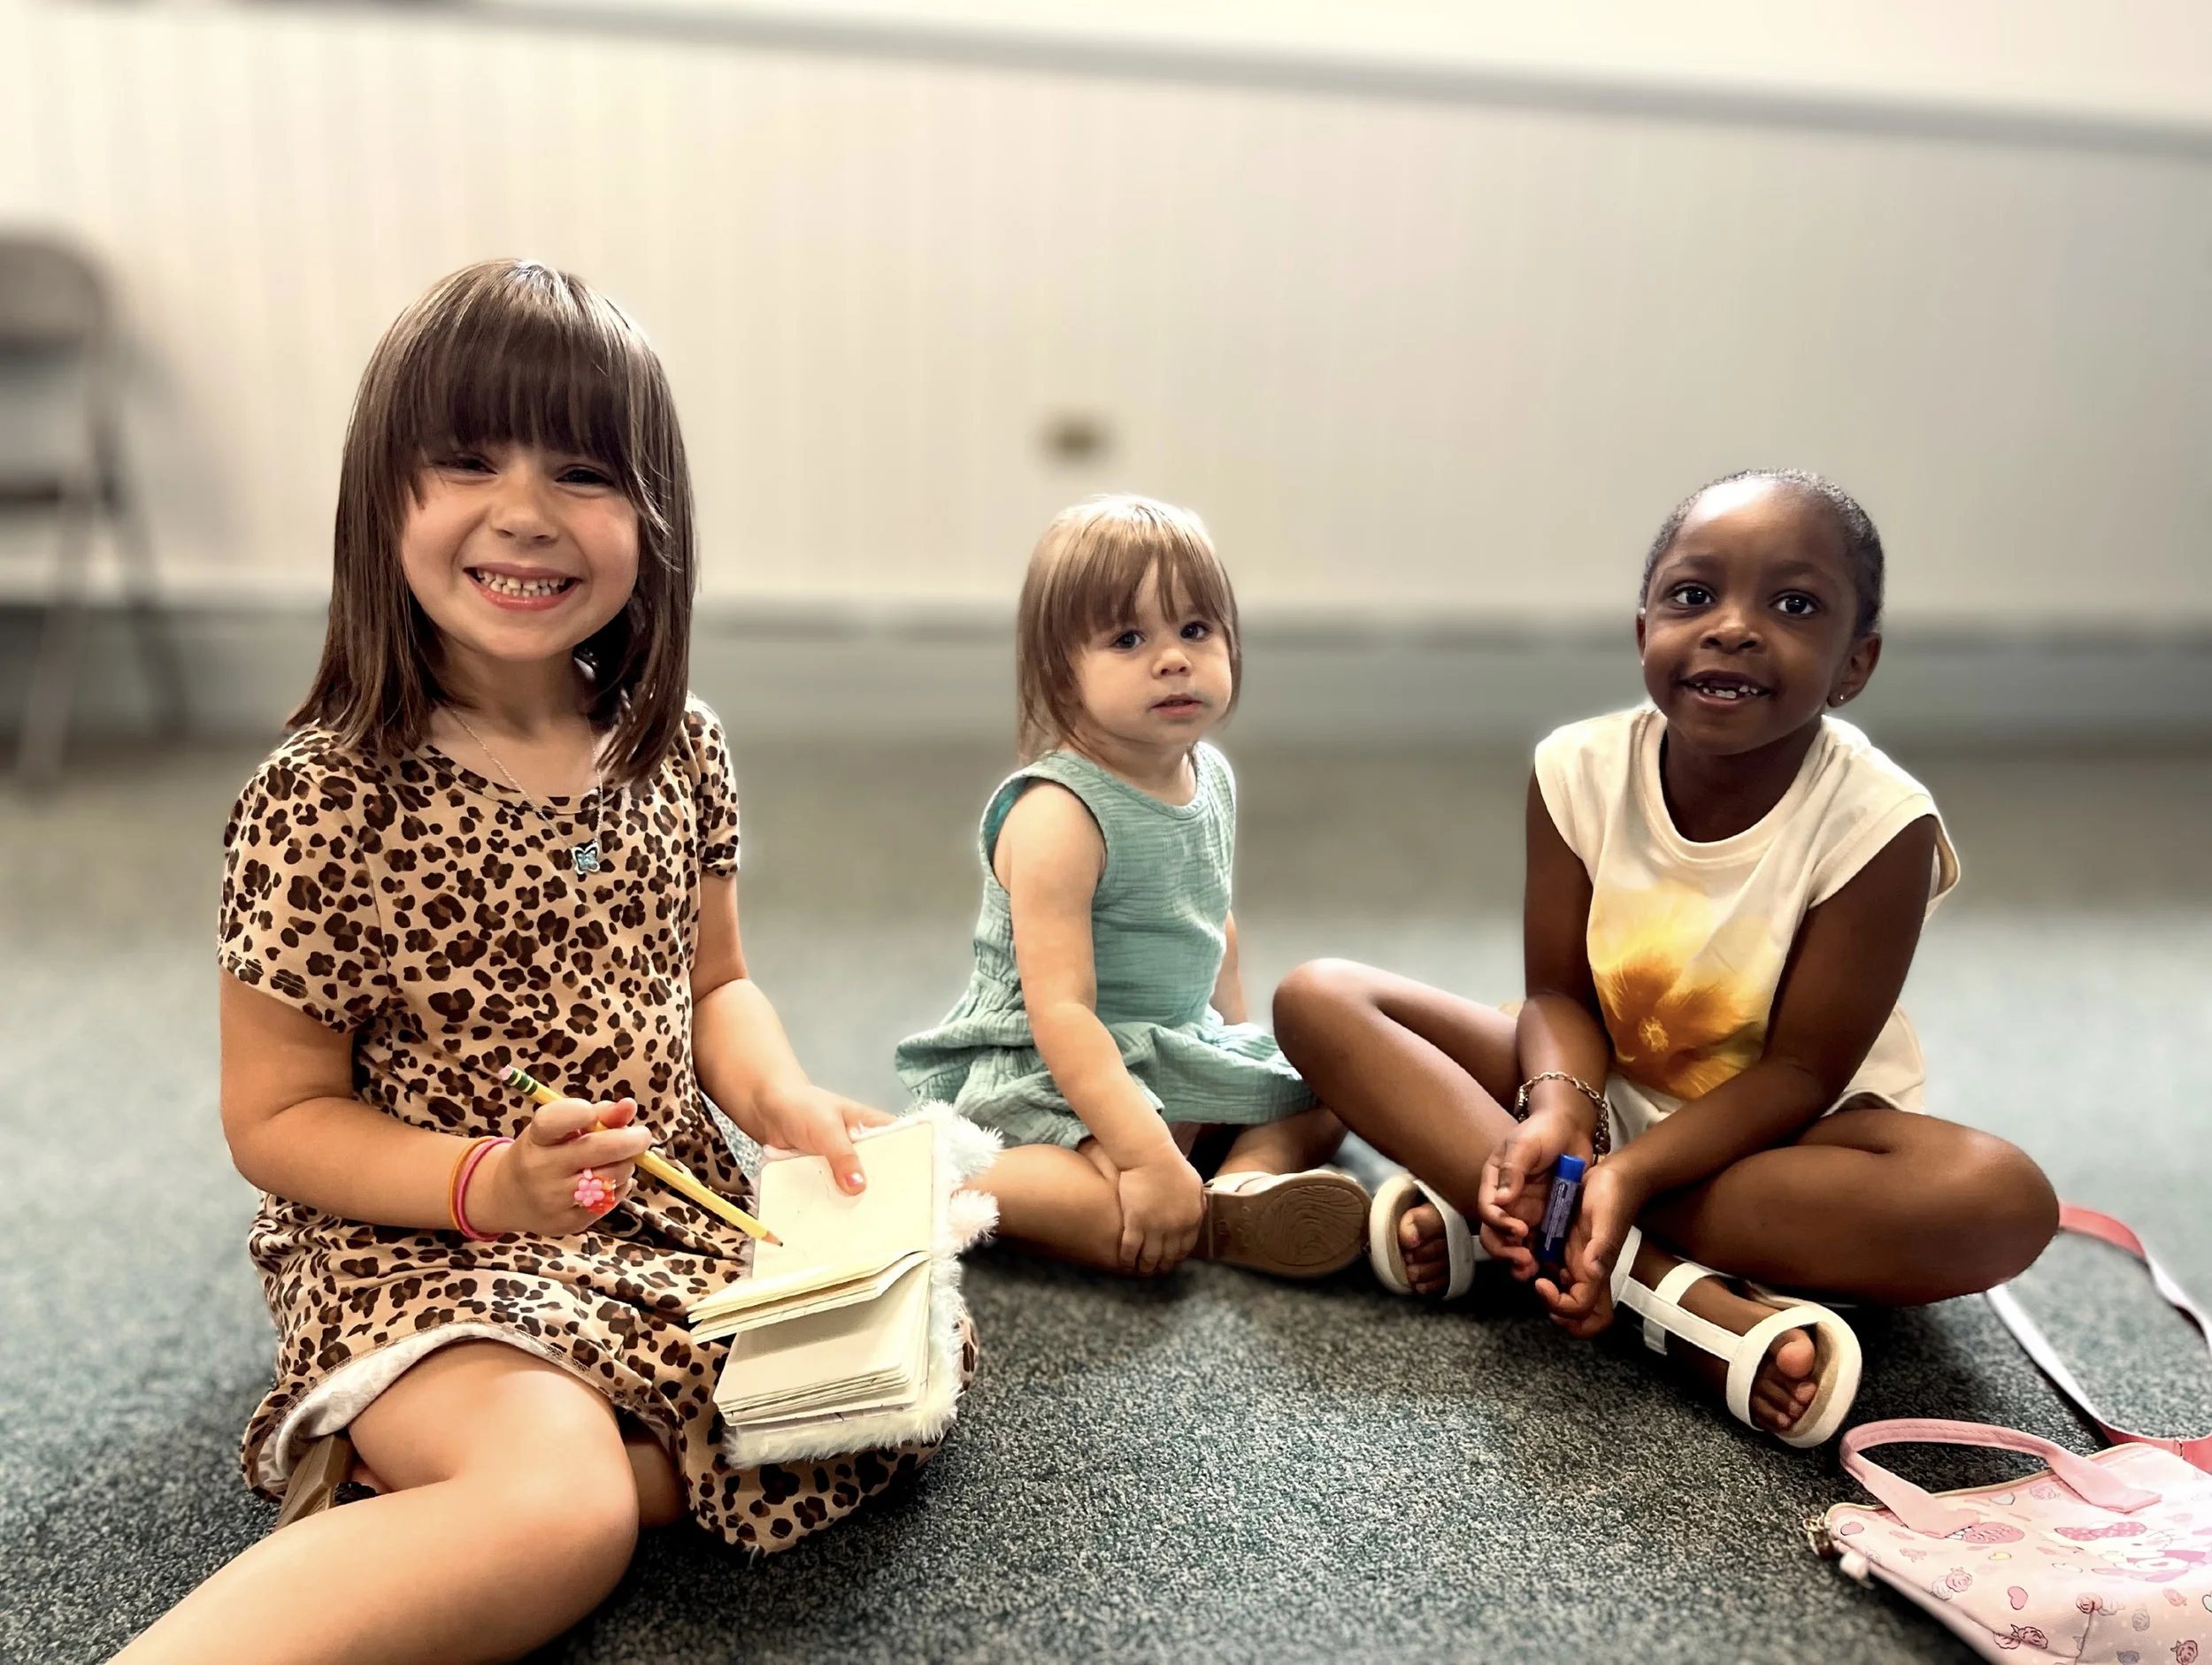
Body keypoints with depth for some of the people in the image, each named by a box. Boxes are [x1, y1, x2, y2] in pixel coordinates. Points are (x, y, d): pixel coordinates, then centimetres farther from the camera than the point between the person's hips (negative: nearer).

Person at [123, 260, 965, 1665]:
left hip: (677, 1214, 7)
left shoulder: (681, 752, 2)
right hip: (419, 1239, -6)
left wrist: (781, 1097, -8)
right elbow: (276, 1117, -7)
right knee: (560, 1513, -31)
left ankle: (404, 1484, -7)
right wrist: (489, 1182, -23)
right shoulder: (323, 801, -12)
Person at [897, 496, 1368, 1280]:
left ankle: (1246, 1181, -14)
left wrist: (1239, 1034, 23)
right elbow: (1059, 1009, -30)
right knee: (1148, 1232, -30)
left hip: (1181, 1048, 9)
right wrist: (1149, 1155, -35)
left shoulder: (1212, 777, 4)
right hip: (1050, 1070, -9)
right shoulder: (1056, 815, -24)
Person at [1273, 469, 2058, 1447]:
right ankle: (1674, 1289, -27)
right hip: (1604, 1091, 2)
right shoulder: (1581, 770, -13)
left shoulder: (1879, 822, -21)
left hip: (1782, 1131, -1)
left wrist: (1630, 1174, -33)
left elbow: (1799, 1071, -19)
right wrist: (1557, 1109, -31)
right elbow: (1560, 991, -9)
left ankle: (1484, 1223, -31)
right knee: (1317, 999, -16)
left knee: (2002, 1201, -34)